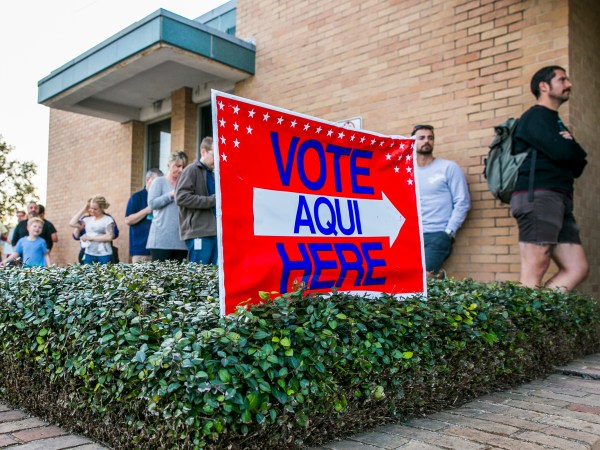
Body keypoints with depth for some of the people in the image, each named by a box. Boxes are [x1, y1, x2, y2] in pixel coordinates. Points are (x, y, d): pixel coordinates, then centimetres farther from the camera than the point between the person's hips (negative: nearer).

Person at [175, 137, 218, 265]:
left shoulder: (211, 174, 22)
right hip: (198, 232, -8)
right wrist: (212, 200, -14)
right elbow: (181, 197, -14)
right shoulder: (191, 170, -2)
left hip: (213, 231, 8)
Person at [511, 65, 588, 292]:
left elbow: (577, 166, 23)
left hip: (558, 201, 9)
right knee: (533, 273, -13)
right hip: (537, 196, -9)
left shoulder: (555, 122, 28)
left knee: (577, 268, 0)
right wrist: (572, 147, 7)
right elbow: (562, 152, -16)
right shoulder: (536, 116, 0)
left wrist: (570, 149, 2)